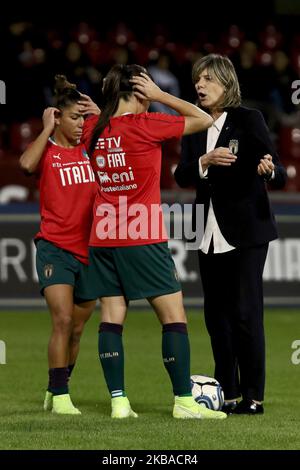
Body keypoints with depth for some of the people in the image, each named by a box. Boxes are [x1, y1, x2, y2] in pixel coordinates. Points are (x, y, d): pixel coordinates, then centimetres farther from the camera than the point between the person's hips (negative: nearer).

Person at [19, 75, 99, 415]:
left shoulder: (90, 149, 9)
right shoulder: (47, 151, -4)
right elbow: (27, 164, -26)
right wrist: (47, 128, -14)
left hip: (89, 250, 5)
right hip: (55, 247, -5)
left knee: (76, 329, 11)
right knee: (63, 321, -18)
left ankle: (55, 391, 26)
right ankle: (59, 397, -13)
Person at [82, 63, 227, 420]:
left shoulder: (94, 130, 5)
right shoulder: (144, 126, -12)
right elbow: (203, 120, -3)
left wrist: (104, 109, 19)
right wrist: (159, 95, -1)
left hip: (102, 239, 6)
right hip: (142, 240, -6)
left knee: (111, 318, 6)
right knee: (174, 317, 0)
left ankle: (118, 402, 1)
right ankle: (184, 401, -1)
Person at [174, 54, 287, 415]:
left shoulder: (248, 120, -6)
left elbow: (278, 175, -10)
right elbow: (182, 176, -1)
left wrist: (269, 170, -33)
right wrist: (205, 161, -19)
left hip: (246, 231, -6)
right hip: (211, 232, 6)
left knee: (245, 312, -8)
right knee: (216, 314, 8)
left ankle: (252, 396, -4)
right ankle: (228, 394, 15)